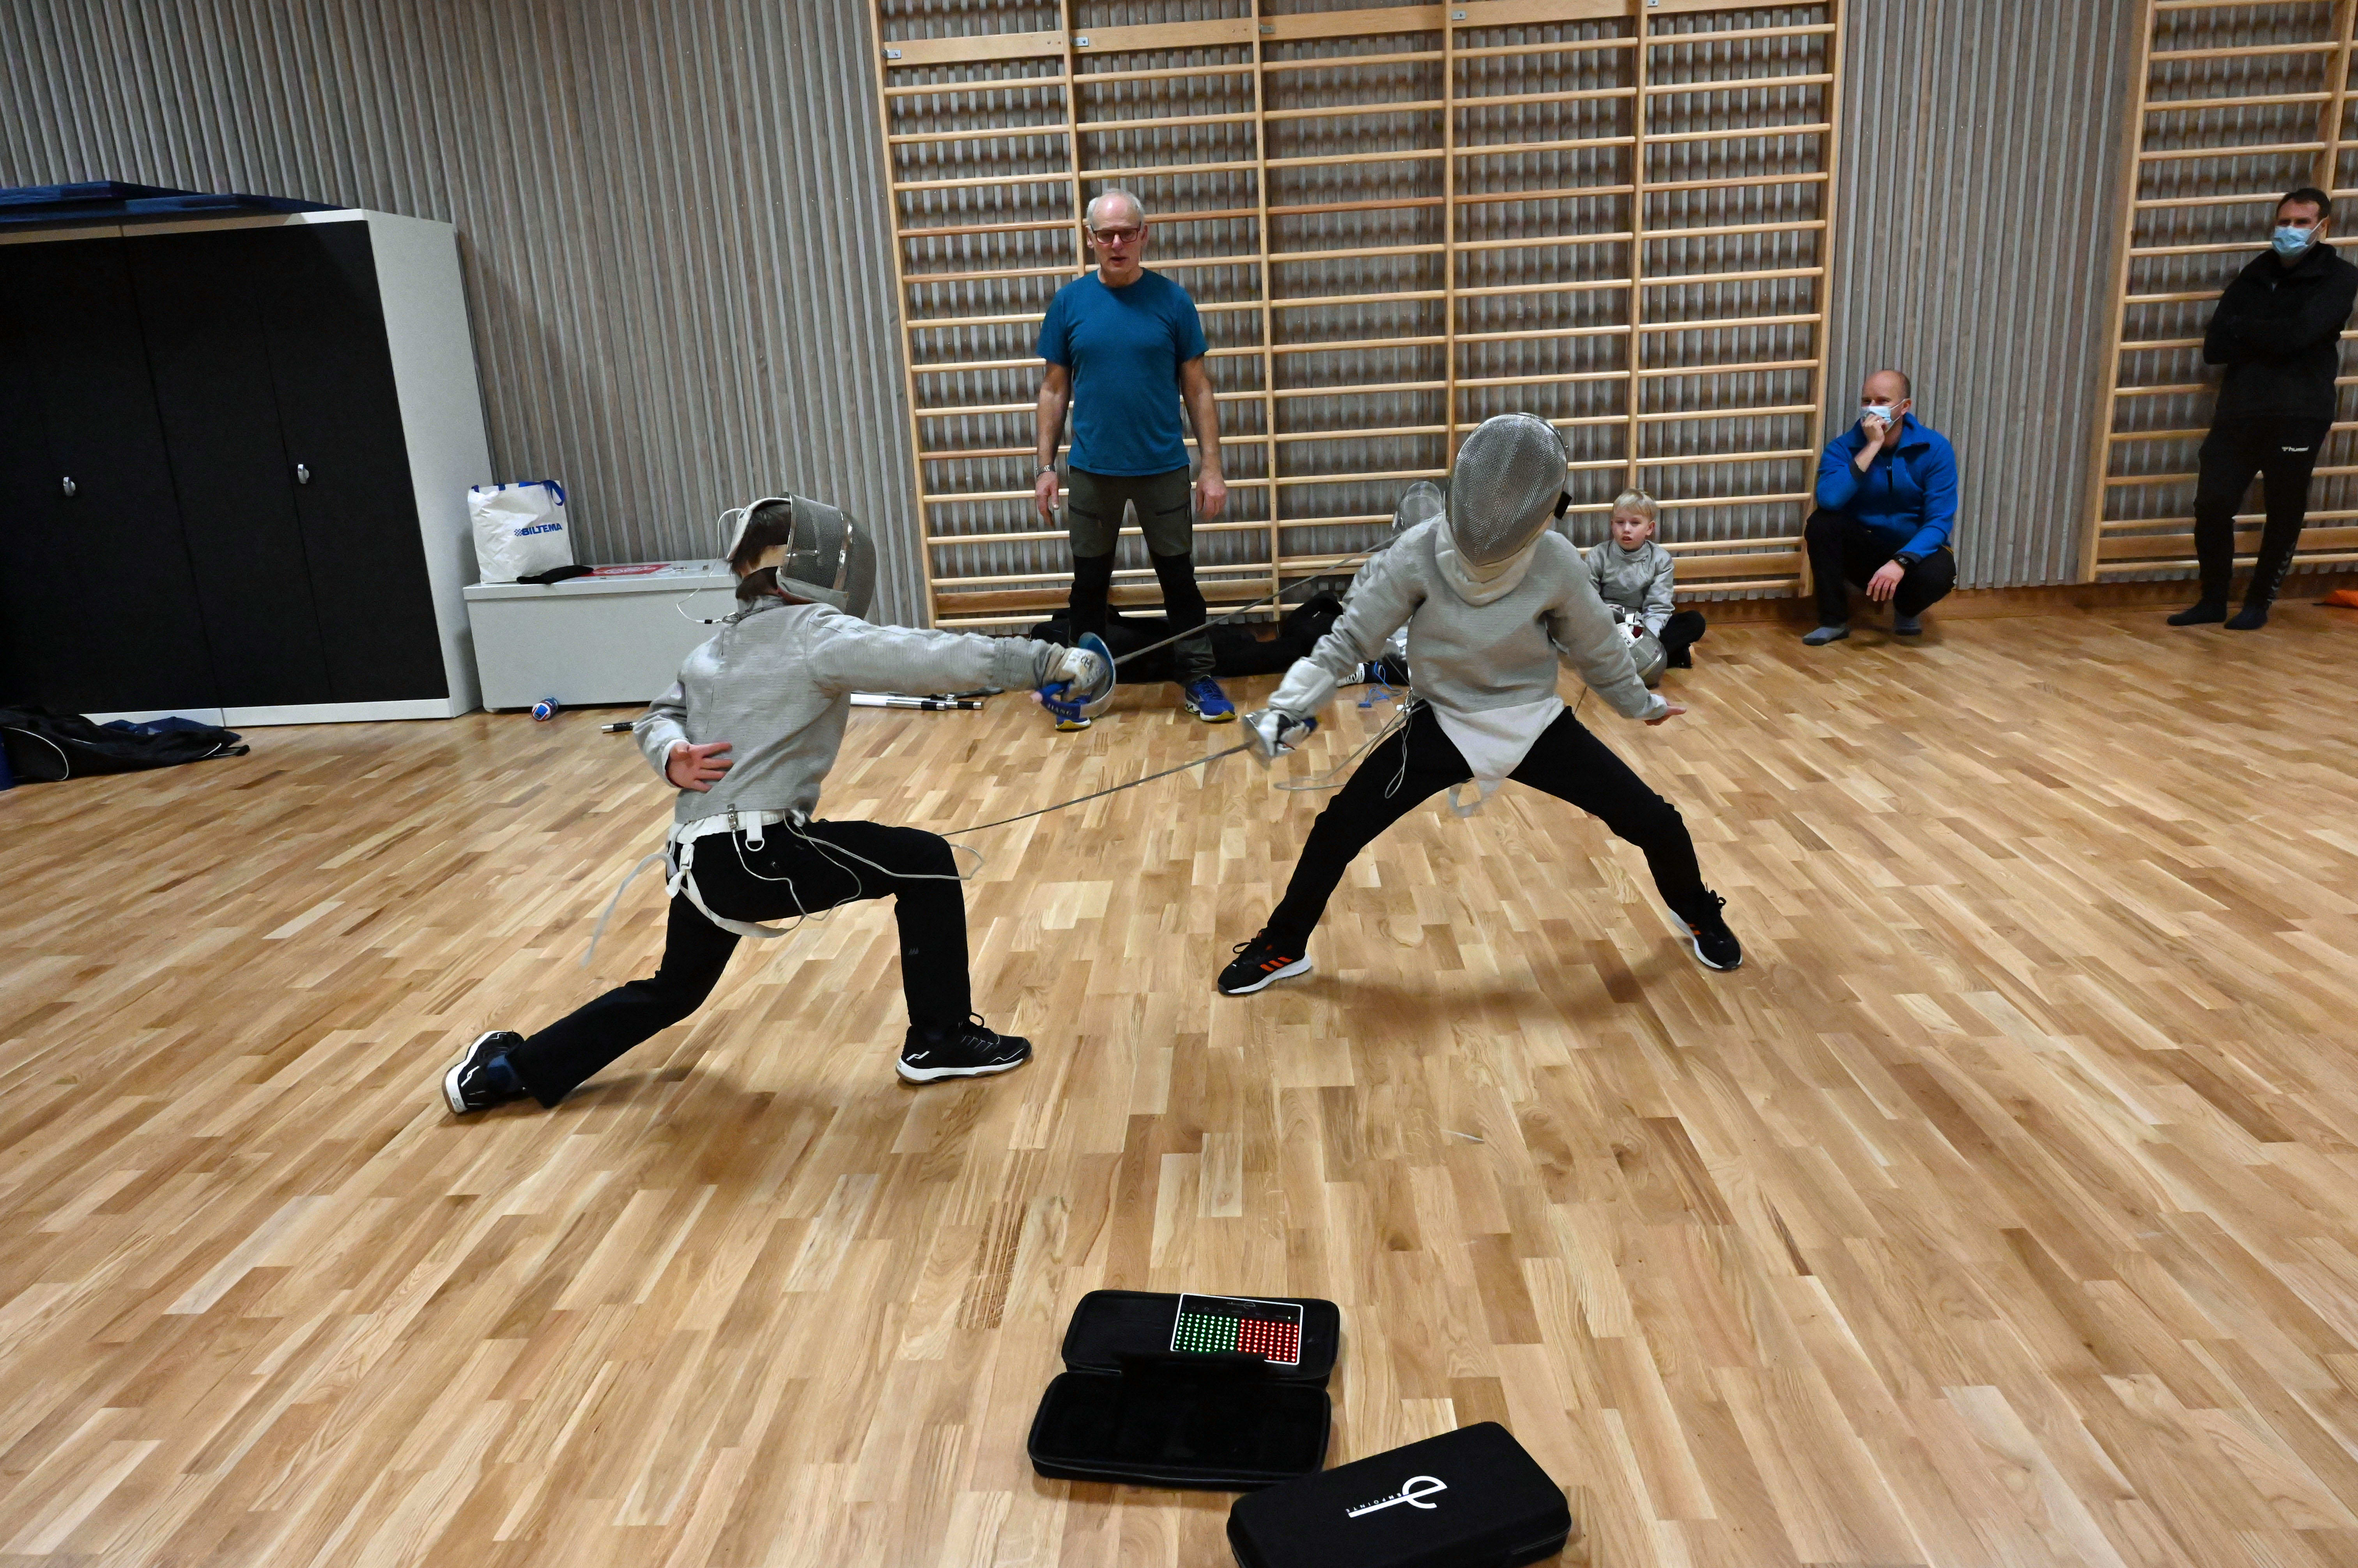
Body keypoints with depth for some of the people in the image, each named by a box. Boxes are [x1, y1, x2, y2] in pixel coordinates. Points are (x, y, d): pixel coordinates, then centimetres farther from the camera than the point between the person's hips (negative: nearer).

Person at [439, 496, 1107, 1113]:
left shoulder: (721, 644, 16)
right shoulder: (815, 631, -9)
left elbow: (655, 719, 20)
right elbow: (929, 656, -19)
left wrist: (673, 758, -2)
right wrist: (1048, 661, -19)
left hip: (702, 858, 9)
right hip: (757, 855, -8)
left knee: (670, 994, 31)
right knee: (926, 863, 1)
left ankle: (509, 1068, 36)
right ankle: (941, 1039, 7)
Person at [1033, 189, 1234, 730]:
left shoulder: (1171, 300, -3)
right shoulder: (1069, 302, 0)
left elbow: (1197, 389, -1)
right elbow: (1054, 390, 6)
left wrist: (1211, 467, -5)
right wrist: (1044, 466, 1)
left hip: (1163, 468, -1)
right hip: (1092, 470, 1)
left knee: (1179, 577, 8)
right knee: (1090, 582, 11)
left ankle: (1199, 680, 19)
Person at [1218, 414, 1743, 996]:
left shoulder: (1556, 561, -18)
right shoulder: (1418, 553, -21)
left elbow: (1596, 645, 1)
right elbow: (1347, 642, -14)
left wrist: (1640, 703, 17)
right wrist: (1286, 709, -26)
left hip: (1535, 724, 1)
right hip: (1445, 726, 0)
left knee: (1657, 825, 0)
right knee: (1339, 830, -9)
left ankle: (1700, 917, 34)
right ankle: (1283, 947, 16)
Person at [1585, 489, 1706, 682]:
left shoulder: (1661, 560, -2)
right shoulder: (1599, 556, -4)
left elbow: (1658, 607, -9)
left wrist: (1647, 640, -29)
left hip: (1644, 628, 1)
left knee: (1695, 621, -17)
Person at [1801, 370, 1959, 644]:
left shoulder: (1935, 448, -10)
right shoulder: (1842, 447, -9)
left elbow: (1940, 521, -17)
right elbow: (1829, 500, -30)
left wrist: (1900, 563, -33)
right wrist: (1871, 447, -28)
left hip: (1913, 551, -1)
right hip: (1861, 553, 1)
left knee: (1938, 574, -35)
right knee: (1821, 522, -27)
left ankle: (1906, 610, 5)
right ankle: (1834, 620, -13)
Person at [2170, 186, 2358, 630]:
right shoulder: (2255, 274, 13)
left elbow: (2295, 334, -16)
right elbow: (2214, 347, 3)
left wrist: (2243, 328, -2)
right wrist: (2268, 338, -11)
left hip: (2298, 416, -3)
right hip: (2238, 411, 3)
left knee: (2284, 514, 4)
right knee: (2212, 504, -4)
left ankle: (2259, 603, 17)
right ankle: (2213, 600, 11)